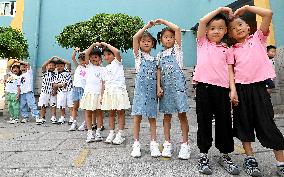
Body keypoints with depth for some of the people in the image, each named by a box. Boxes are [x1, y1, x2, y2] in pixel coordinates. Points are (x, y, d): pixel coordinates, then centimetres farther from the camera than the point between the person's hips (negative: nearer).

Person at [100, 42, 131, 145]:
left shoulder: (117, 62, 2)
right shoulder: (106, 68, 19)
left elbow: (117, 51, -18)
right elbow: (105, 83, 16)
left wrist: (106, 44, -7)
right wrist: (102, 95, 11)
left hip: (119, 90, -6)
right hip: (109, 92, 6)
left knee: (120, 113, 1)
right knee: (111, 113, 9)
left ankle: (120, 134, 7)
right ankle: (111, 133, 18)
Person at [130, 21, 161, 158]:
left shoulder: (154, 59, 15)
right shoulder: (138, 54, 6)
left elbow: (157, 75, 14)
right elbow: (135, 37, -7)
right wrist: (146, 26, -2)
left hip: (152, 90, 3)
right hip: (140, 88, -3)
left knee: (152, 117, 6)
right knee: (137, 116, -2)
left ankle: (153, 144, 13)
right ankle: (136, 144, 9)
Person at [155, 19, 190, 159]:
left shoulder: (177, 49, 6)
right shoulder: (160, 55, 15)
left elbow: (177, 29, -4)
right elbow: (159, 71, 10)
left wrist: (162, 21, 4)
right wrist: (158, 86, -2)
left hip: (178, 84, -3)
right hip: (165, 86, 4)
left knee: (182, 114, -2)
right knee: (167, 115, 7)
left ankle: (185, 144, 8)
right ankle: (167, 144, 17)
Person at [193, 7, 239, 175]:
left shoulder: (227, 50, 16)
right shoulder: (202, 43, 13)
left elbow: (230, 71, 9)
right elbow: (202, 21, 2)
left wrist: (233, 90, -2)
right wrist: (220, 9, 11)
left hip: (222, 88, 2)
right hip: (204, 86, -2)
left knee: (224, 121, 7)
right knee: (204, 121, 3)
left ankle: (225, 155, 24)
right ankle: (204, 155, 16)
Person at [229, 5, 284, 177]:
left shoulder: (258, 38, 9)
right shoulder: (233, 49, 12)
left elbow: (268, 13, -3)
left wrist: (246, 7, 6)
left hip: (258, 86, -2)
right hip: (241, 87, 3)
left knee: (267, 124, -2)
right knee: (244, 123, 7)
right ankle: (250, 159, 21)